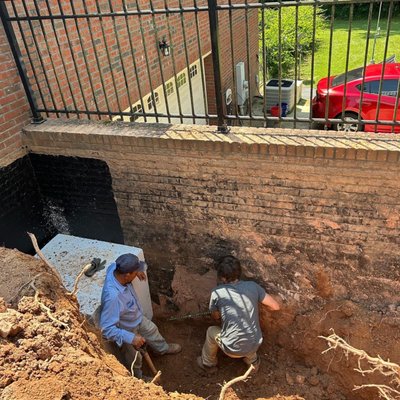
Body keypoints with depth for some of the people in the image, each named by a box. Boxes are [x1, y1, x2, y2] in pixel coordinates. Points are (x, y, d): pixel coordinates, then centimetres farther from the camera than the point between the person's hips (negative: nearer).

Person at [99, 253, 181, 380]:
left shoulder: (114, 268, -26)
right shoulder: (112, 297, -48)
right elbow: (106, 329, -41)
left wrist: (137, 271, -7)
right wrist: (131, 338, -41)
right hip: (126, 330, -7)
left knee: (151, 330, 33)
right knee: (134, 359, 22)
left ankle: (163, 348, 64)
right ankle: (138, 378, 53)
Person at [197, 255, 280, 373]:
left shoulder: (217, 292, -12)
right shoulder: (252, 286, -6)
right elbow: (275, 306, 1)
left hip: (233, 349, -3)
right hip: (255, 345, 3)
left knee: (211, 331, 25)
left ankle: (208, 364, 43)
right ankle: (252, 361, 47)